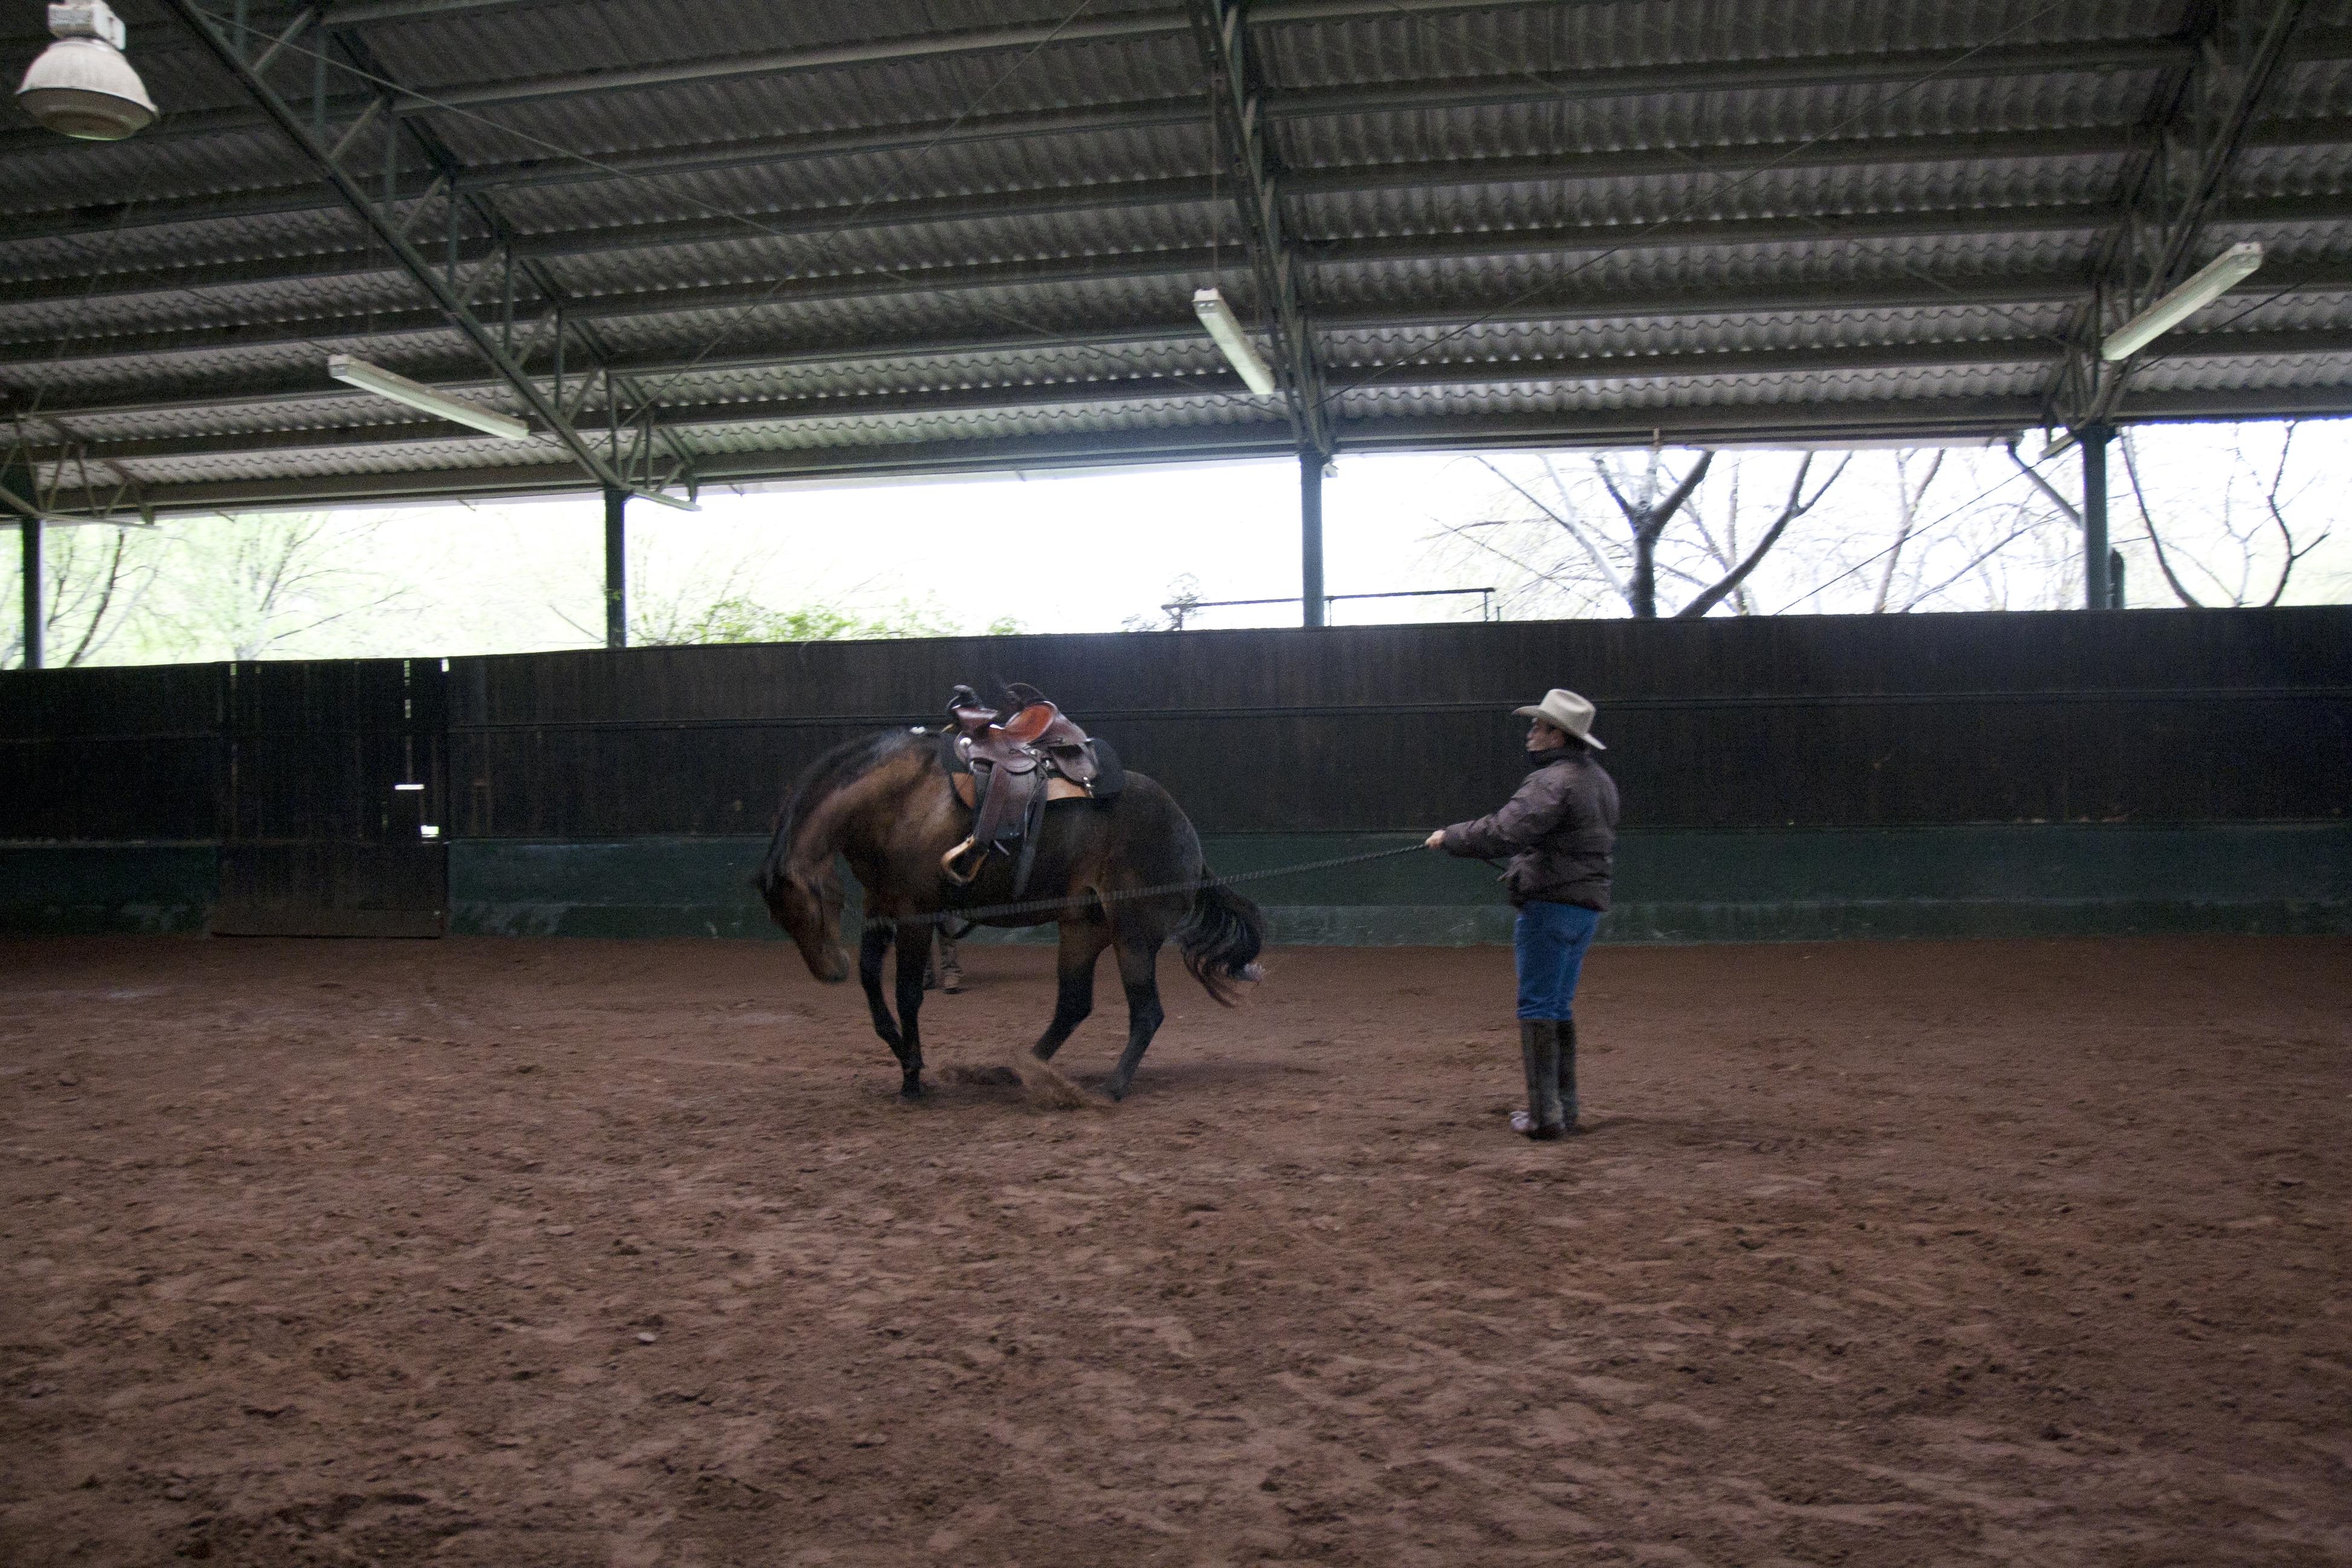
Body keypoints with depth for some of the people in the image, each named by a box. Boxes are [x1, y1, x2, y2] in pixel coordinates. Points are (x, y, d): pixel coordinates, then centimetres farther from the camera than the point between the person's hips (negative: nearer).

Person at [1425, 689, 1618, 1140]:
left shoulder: (1553, 782, -17)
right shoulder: (1601, 781, 14)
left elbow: (1502, 832, -24)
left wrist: (1449, 837, -10)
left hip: (1551, 902, -9)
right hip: (1588, 903, 10)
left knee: (1537, 1006, -5)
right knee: (1560, 1006, 16)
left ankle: (1544, 1114, -6)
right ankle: (1565, 1108, 19)